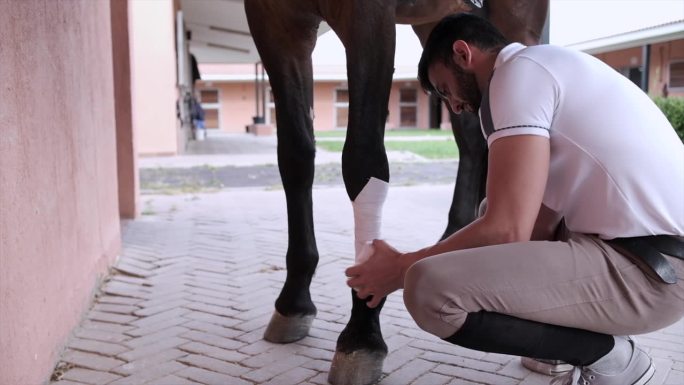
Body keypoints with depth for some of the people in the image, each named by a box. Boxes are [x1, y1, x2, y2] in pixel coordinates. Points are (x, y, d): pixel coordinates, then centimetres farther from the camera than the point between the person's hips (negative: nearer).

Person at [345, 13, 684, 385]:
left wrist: (401, 267, -4)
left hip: (649, 269, -10)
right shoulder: (553, 68, 20)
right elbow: (537, 223, 16)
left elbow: (507, 230, -17)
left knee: (430, 289, -21)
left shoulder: (521, 71, -9)